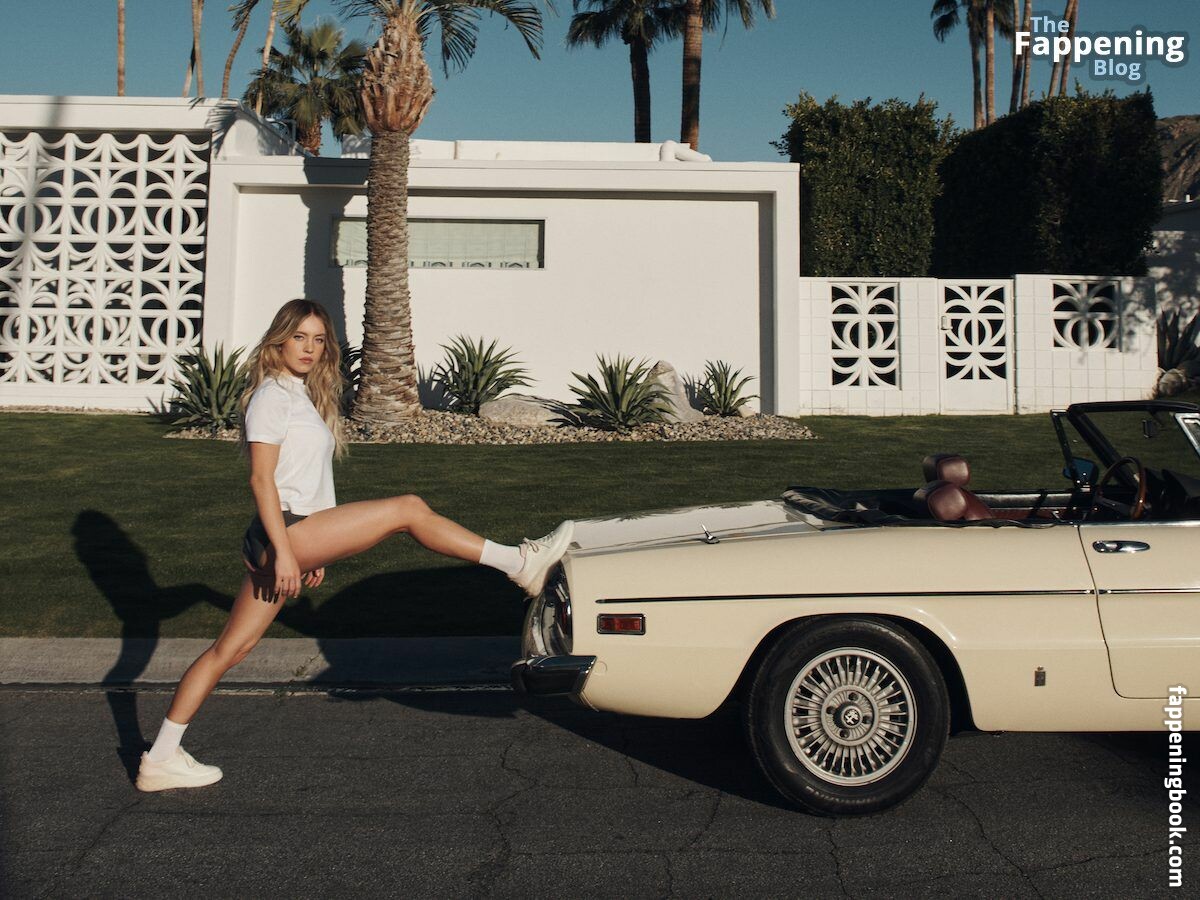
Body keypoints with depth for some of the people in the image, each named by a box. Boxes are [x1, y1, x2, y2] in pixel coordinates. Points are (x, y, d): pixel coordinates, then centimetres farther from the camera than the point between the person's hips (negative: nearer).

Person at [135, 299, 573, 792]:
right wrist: (284, 552, -22)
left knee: (230, 649, 11)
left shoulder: (302, 395, 22)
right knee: (409, 508, -14)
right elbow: (261, 479, -15)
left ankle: (160, 758, 19)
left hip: (301, 535, 10)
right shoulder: (272, 396, -7)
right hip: (285, 532, -10)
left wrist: (313, 551, 24)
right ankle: (520, 563, -11)